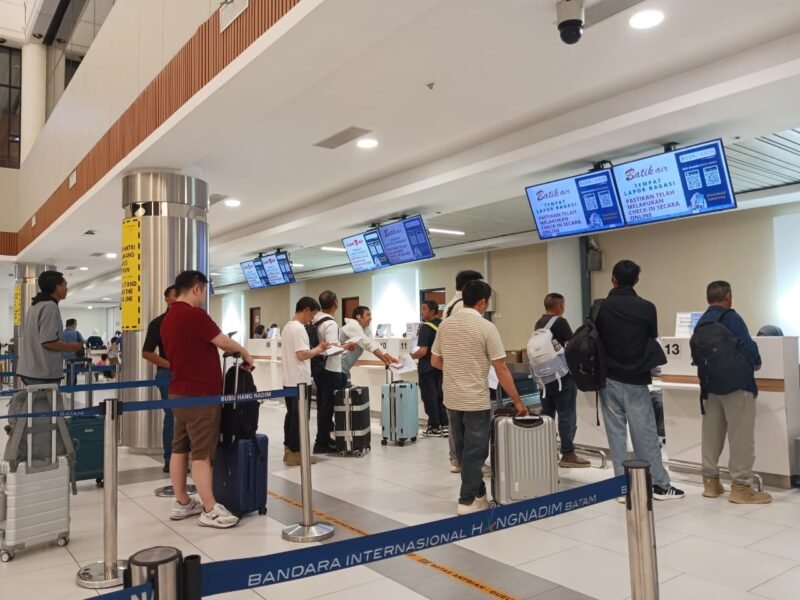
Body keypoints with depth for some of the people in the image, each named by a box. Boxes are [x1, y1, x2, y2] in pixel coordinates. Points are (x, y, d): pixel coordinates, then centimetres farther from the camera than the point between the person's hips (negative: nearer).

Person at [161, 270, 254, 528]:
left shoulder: (167, 319, 12)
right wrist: (244, 352, 4)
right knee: (202, 453, -5)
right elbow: (224, 343, -14)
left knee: (180, 448, 12)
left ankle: (182, 503, 21)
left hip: (179, 391, 9)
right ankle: (210, 510, 1)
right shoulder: (194, 314, -17)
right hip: (200, 394, -9)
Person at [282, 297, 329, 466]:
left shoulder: (287, 326, 14)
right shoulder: (299, 328, -17)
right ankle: (295, 453, 4)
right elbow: (302, 355, -24)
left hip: (289, 380, 10)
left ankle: (288, 449, 20)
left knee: (291, 415, 14)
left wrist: (315, 350, 13)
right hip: (300, 381, -10)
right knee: (299, 417, -2)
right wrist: (318, 349, -9)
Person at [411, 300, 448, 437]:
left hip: (427, 367, -8)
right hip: (440, 365, 8)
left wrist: (412, 356, -7)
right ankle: (445, 425, 17)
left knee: (429, 397, 2)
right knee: (439, 396, 16)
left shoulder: (426, 327, -17)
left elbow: (423, 351, -23)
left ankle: (434, 427, 8)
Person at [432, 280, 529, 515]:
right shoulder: (486, 327, -13)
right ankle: (468, 501, 11)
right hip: (476, 401, -6)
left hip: (452, 399, 6)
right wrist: (517, 401, -4)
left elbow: (435, 361, 10)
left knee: (463, 452, 17)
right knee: (474, 453, 5)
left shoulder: (445, 324, 3)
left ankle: (477, 493, 30)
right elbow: (501, 369, -12)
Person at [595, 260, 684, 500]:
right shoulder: (647, 308, -4)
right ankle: (660, 485, 15)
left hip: (609, 379, 0)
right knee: (646, 434, 7)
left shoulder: (600, 307, -5)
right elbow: (652, 338, 8)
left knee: (616, 434, 6)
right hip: (636, 380, 0)